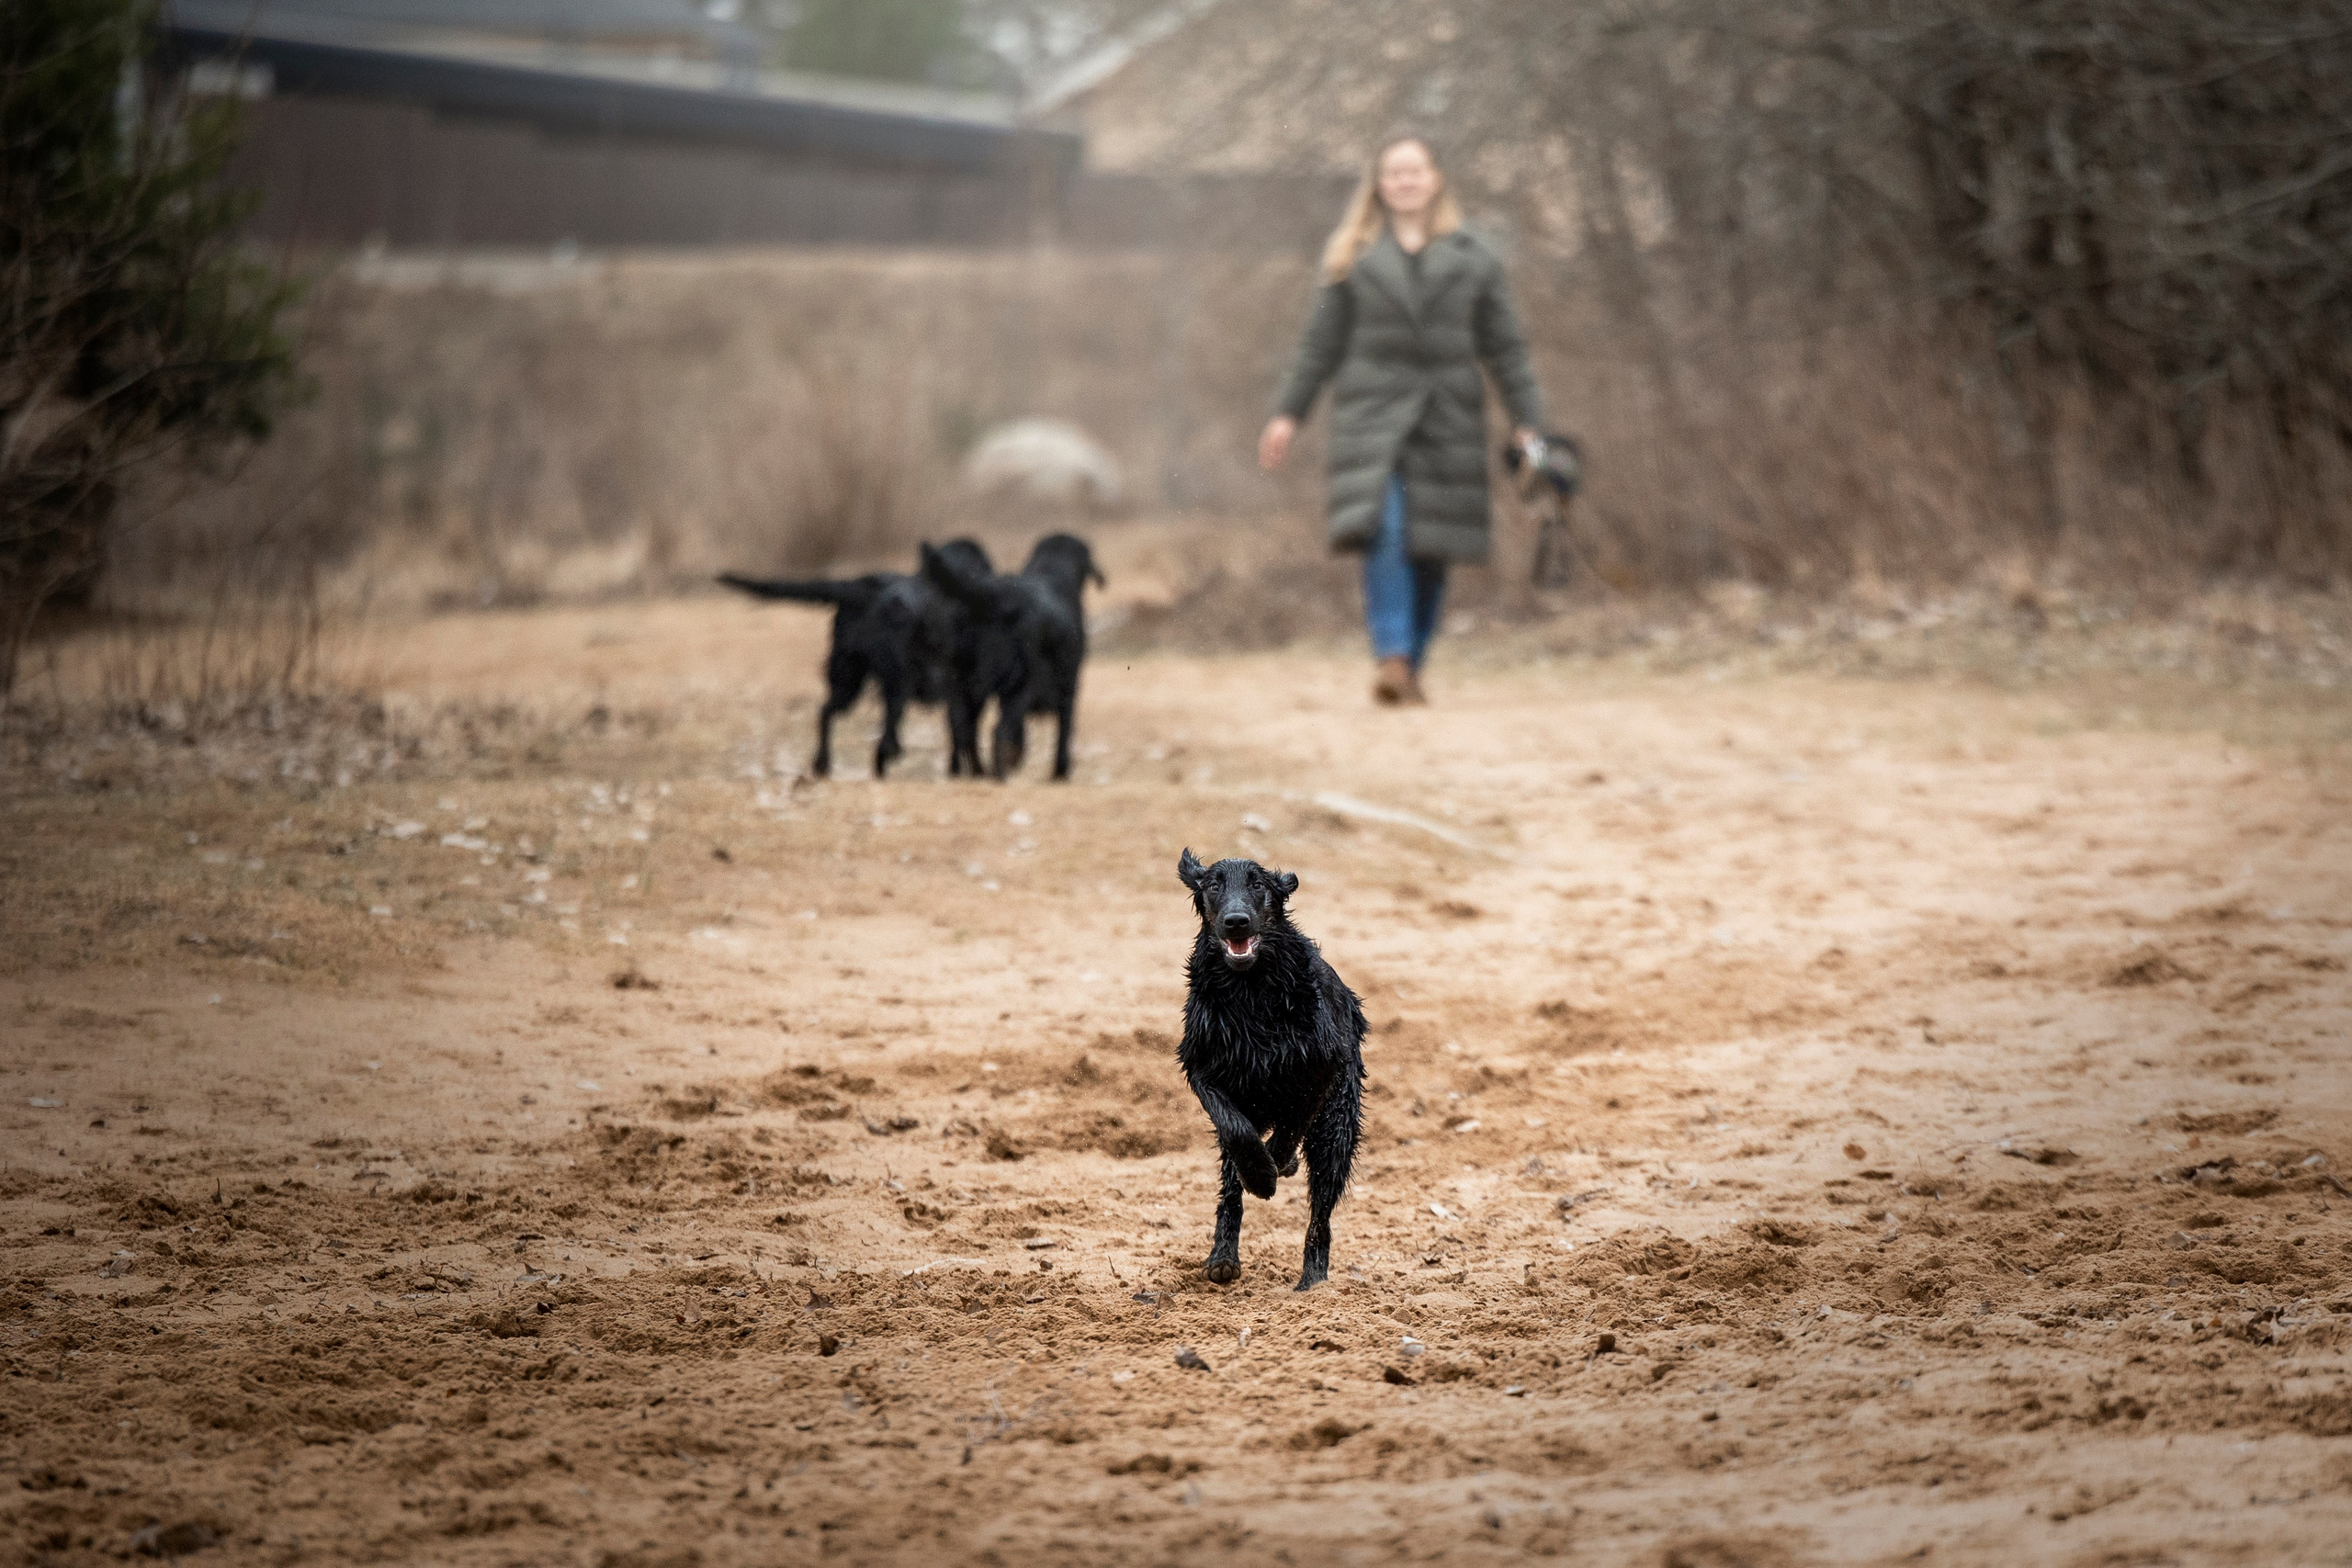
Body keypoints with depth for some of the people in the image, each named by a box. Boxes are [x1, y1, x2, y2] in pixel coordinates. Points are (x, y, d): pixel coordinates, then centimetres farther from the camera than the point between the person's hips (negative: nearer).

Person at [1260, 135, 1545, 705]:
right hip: (1372, 415, -1)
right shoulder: (1355, 258, 9)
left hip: (1446, 420, 1)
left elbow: (1505, 347, 8)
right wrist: (1288, 413, 6)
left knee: (1431, 549, 1)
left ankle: (1411, 666, 11)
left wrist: (1528, 422, 1)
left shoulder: (1471, 261, 10)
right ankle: (1391, 656, -27)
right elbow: (1321, 343, 11)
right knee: (1382, 530, -20)